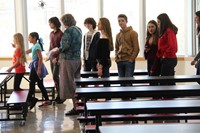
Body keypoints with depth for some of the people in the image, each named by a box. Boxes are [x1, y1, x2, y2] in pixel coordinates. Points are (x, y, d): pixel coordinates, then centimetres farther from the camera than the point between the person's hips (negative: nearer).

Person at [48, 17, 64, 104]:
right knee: (55, 77, 8)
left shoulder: (60, 34, -11)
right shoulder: (51, 33, 11)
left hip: (57, 58, -7)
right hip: (52, 57, 7)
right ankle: (58, 95, 16)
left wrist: (57, 58, -16)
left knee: (55, 76, -10)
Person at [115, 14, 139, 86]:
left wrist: (131, 59, -14)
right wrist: (116, 58, 7)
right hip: (120, 62, 6)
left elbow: (136, 48, -8)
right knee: (122, 82, 7)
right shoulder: (118, 35, 15)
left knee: (128, 82, -8)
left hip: (129, 62, -6)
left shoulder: (133, 33, -3)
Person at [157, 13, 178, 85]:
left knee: (163, 82, -9)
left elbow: (172, 46, -22)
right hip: (166, 59, 10)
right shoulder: (164, 31, 16)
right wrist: (160, 55, 7)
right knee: (170, 81, 13)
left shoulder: (169, 31, -13)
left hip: (168, 59, -10)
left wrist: (165, 55, -13)